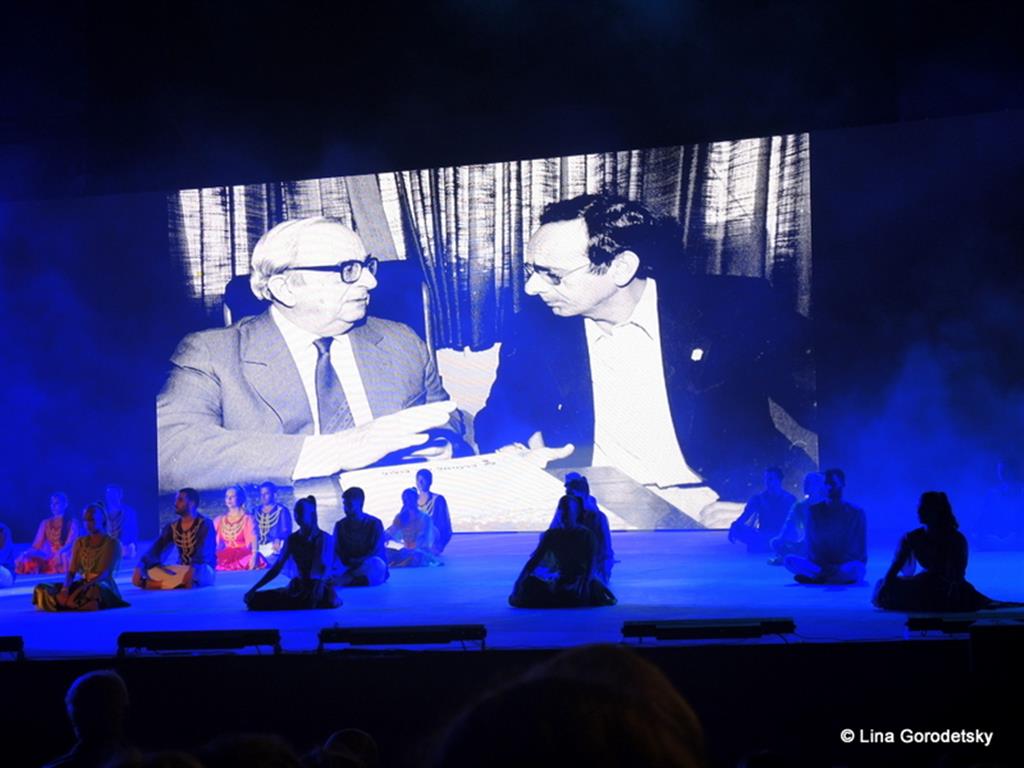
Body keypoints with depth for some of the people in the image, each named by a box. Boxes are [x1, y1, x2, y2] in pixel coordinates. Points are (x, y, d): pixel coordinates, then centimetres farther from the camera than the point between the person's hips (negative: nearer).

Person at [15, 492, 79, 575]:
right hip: (47, 558, 4)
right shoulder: (45, 523, 17)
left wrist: (59, 554, -27)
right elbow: (37, 545, 8)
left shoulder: (72, 522, 5)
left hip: (65, 558, -4)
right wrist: (26, 552, -14)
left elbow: (70, 544, -8)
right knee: (26, 560, -26)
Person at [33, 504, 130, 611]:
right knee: (42, 590, -16)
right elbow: (72, 571, 4)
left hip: (105, 588, -5)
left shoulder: (112, 543, -4)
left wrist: (81, 590, -29)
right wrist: (65, 589, -19)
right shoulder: (80, 542, 13)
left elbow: (104, 574, -15)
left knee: (93, 591, -43)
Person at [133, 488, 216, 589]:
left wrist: (192, 570, -40)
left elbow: (203, 552, -23)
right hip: (180, 571, 5)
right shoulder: (172, 527, 10)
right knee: (139, 577, -16)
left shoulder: (205, 524, -8)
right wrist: (140, 568, -18)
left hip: (204, 572, -5)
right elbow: (156, 549, -1)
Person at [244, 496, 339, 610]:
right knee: (256, 599, -12)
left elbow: (325, 568, -16)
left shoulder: (324, 539, -5)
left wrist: (318, 588, -37)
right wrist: (254, 589, -2)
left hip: (319, 587, -5)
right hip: (298, 588, 5)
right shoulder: (292, 539, 7)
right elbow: (277, 567, 6)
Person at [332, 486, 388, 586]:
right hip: (348, 568, 3)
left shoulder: (374, 524, 0)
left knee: (374, 563, -38)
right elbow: (336, 552, 1)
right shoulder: (340, 525, 9)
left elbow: (376, 552, -9)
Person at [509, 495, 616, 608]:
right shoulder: (552, 535, 6)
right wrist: (520, 581, -14)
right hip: (562, 582, 4)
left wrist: (584, 583, -35)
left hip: (580, 580, -3)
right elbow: (534, 560, 1)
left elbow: (592, 564, -16)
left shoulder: (586, 535, -4)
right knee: (529, 584, -22)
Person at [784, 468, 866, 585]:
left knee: (855, 568, -38)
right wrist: (823, 566, -16)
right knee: (789, 560, -24)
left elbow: (860, 549, -5)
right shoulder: (814, 510, 4)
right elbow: (811, 544, 2)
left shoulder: (855, 512, -2)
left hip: (846, 566, -3)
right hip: (820, 565, 3)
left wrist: (838, 568, -20)